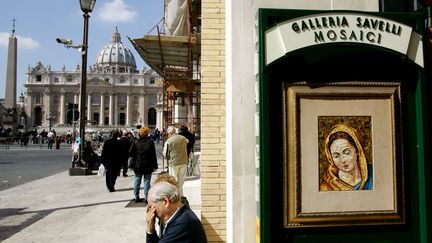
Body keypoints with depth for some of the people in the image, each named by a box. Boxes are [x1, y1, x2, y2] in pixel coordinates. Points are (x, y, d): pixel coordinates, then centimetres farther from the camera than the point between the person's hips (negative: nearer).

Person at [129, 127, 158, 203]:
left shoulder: (136, 143, -3)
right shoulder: (150, 142, -8)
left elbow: (130, 153, -2)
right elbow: (153, 155, -6)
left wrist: (132, 164, 11)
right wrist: (155, 165, -1)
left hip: (138, 165, 2)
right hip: (148, 165, -2)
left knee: (137, 181, 12)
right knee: (147, 181, 3)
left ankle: (136, 197, 19)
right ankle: (146, 198, 3)